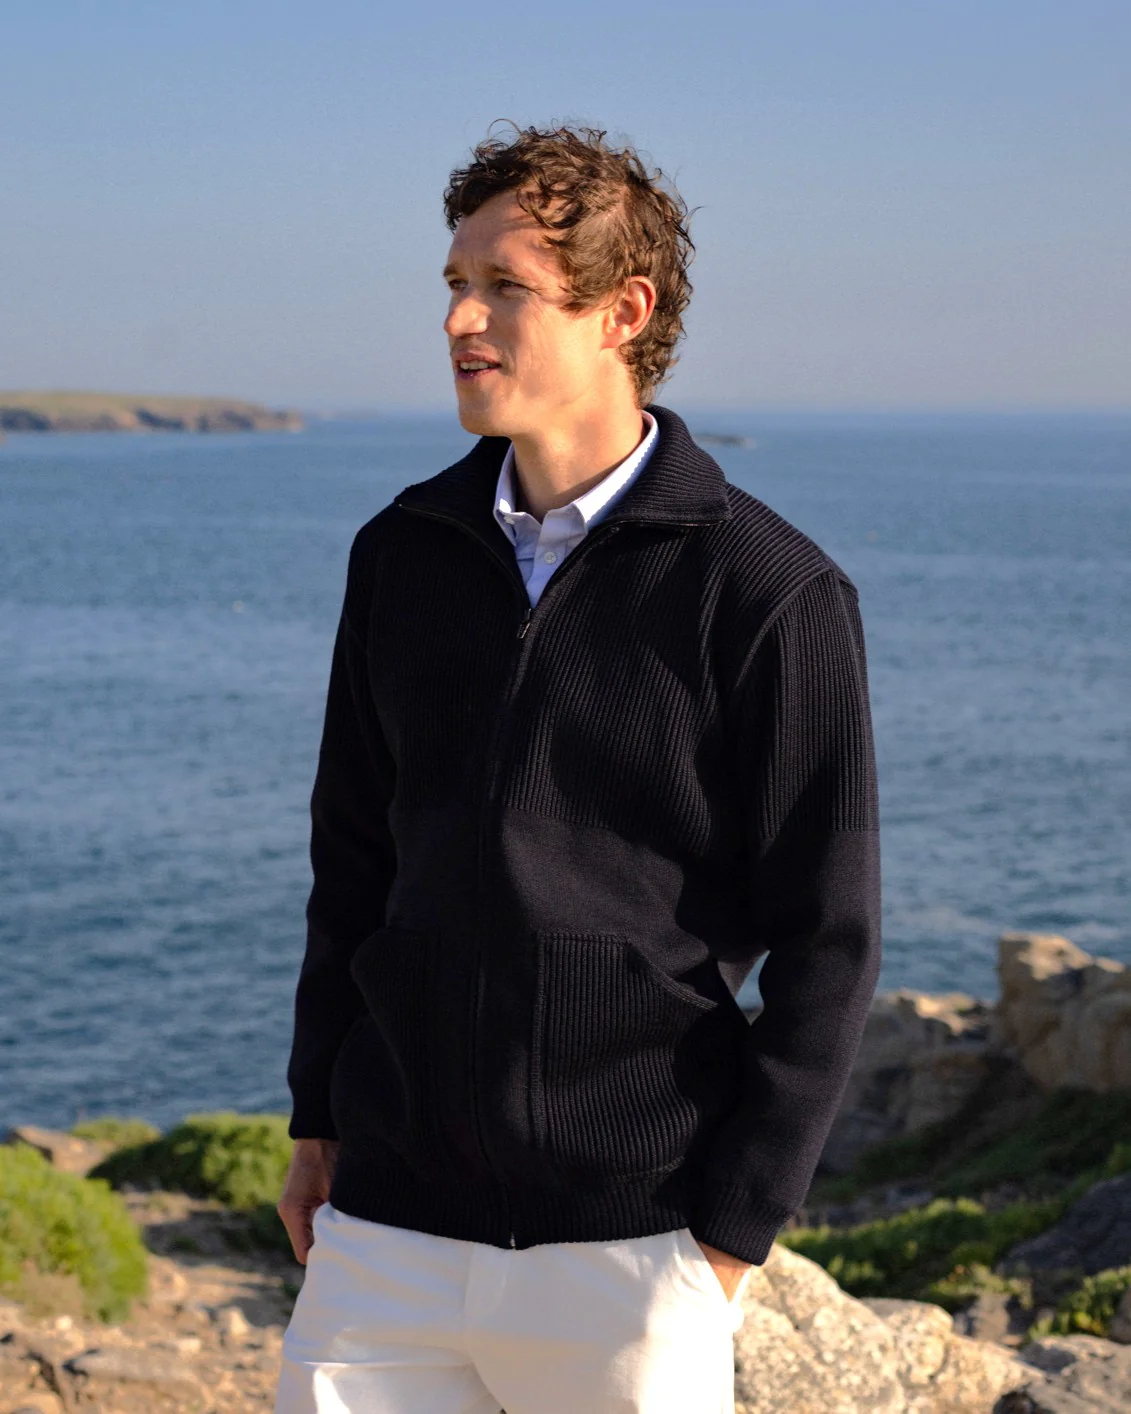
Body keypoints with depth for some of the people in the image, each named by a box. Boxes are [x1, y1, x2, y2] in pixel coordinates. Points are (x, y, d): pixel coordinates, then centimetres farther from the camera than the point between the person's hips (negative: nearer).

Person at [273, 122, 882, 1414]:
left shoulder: (772, 593, -8)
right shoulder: (403, 554, 7)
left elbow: (826, 945, -7)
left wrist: (732, 1234, -9)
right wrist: (319, 1119, 14)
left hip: (632, 1241, -4)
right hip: (390, 1226, 4)